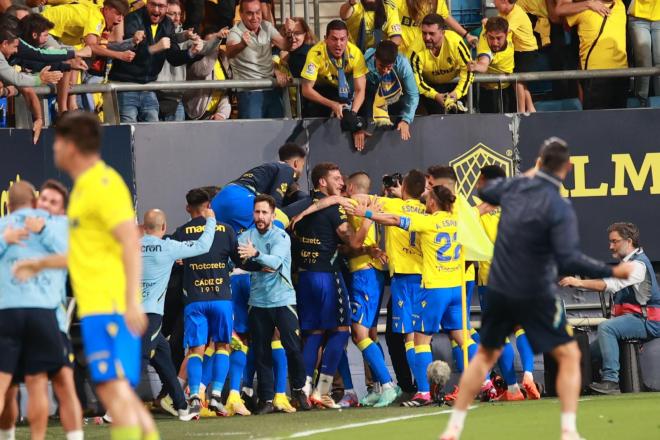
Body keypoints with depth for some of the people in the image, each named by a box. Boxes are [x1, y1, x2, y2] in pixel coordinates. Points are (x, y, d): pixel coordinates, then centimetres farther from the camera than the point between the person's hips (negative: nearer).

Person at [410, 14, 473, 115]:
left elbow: (468, 69, -20)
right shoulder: (417, 50, -29)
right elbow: (416, 81, -23)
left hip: (454, 82, 1)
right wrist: (435, 96, -34)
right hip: (431, 85, 0)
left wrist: (457, 92, -29)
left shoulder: (455, 41, -29)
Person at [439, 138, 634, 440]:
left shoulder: (515, 187, -2)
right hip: (535, 297, -5)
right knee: (569, 355, 4)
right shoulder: (560, 209, -18)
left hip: (499, 291, 5)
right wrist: (612, 272, -23)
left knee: (485, 355, 20)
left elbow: (484, 191, 23)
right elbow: (568, 260, -27)